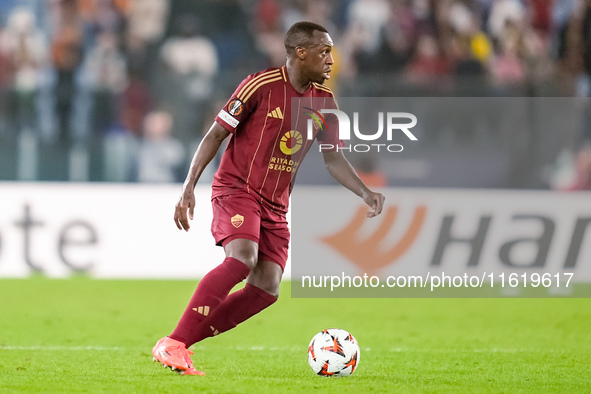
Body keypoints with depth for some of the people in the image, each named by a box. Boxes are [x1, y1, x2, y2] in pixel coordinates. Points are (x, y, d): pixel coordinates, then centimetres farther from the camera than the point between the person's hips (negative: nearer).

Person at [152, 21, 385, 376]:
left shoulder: (323, 100, 6)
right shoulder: (262, 86, -13)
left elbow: (333, 157, 14)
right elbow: (216, 134, -9)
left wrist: (365, 193, -2)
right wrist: (189, 188, -15)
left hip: (275, 205, 7)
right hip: (236, 188, -7)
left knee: (267, 288, -8)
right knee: (242, 257, -31)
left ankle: (188, 339, 1)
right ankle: (173, 345, -28)